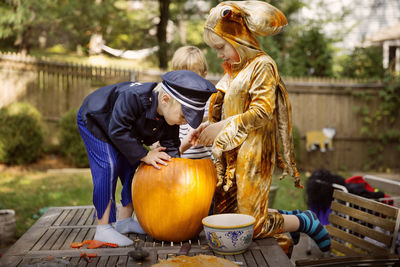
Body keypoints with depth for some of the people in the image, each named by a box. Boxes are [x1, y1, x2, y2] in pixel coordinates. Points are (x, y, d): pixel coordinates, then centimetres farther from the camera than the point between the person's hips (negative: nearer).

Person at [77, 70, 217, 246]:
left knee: (133, 166, 2)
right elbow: (118, 131, -38)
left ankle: (124, 220, 15)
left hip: (120, 126, 7)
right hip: (93, 120, -7)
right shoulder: (132, 98, -43)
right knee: (109, 166, -20)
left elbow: (170, 146, -11)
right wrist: (144, 155, -35)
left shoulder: (171, 113, -20)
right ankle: (103, 229, -15)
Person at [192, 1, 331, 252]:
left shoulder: (262, 65, -10)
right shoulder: (233, 71, 15)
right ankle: (287, 216, 28)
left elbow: (262, 112, -18)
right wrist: (209, 129, 1)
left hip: (252, 155, -9)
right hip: (232, 155, 9)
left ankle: (305, 222, 17)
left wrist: (222, 128, -16)